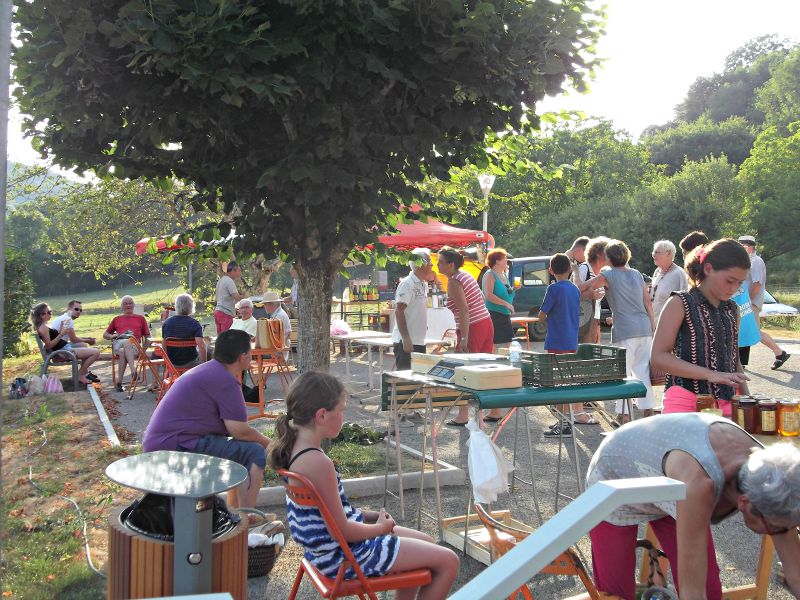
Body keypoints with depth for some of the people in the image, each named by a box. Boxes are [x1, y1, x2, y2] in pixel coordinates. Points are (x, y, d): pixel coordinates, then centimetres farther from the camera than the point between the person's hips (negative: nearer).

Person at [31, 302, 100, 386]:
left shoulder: (45, 325, 12)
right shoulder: (43, 328, -18)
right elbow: (49, 346, -24)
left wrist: (61, 327, 6)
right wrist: (61, 334, -26)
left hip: (66, 347, 11)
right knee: (96, 352, -16)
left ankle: (85, 372, 33)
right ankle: (80, 375, 0)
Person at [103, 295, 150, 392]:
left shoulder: (140, 318, 26)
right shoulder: (117, 319, 31)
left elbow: (147, 337, 22)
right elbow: (105, 334, 33)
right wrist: (112, 336, 7)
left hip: (134, 344, -1)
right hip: (118, 343, 1)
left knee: (123, 352, -38)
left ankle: (119, 381, -42)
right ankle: (133, 371, -50)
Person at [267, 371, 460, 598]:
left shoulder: (293, 447, 0)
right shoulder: (318, 463, -30)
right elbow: (342, 530, -24)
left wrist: (366, 515, 8)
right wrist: (380, 528, -6)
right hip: (342, 556, -10)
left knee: (428, 544, 23)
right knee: (448, 561, -3)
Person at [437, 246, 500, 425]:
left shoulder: (453, 282, -13)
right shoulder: (466, 275, 14)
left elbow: (464, 310, -22)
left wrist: (464, 338, -25)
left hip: (472, 328, -9)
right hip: (486, 323, 9)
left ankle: (463, 416, 1)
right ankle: (496, 411, 19)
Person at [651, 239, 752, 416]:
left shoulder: (732, 310, 16)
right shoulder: (680, 304, -4)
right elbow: (658, 357, -12)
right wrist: (710, 375, -19)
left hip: (726, 402, 6)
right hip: (686, 402, -6)